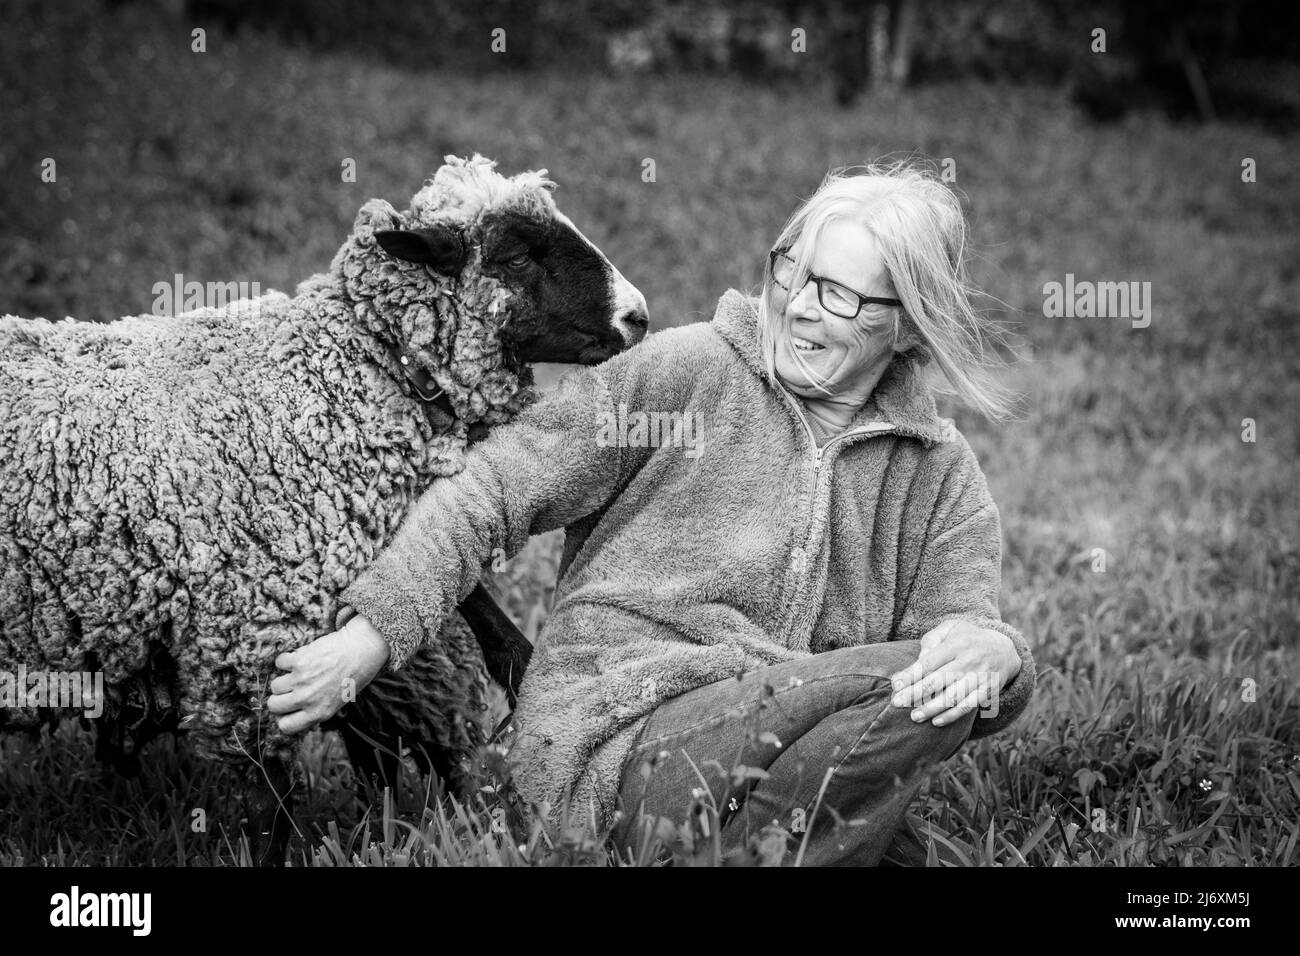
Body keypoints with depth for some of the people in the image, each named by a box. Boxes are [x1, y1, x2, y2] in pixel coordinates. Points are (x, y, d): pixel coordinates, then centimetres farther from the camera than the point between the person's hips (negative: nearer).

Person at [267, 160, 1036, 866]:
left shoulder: (938, 473, 13)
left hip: (763, 742, 5)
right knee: (907, 690, -26)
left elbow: (968, 612, 4)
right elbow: (497, 491, -1)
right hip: (614, 740, -5)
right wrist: (369, 638, -9)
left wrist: (989, 647, -22)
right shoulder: (684, 372, 0)